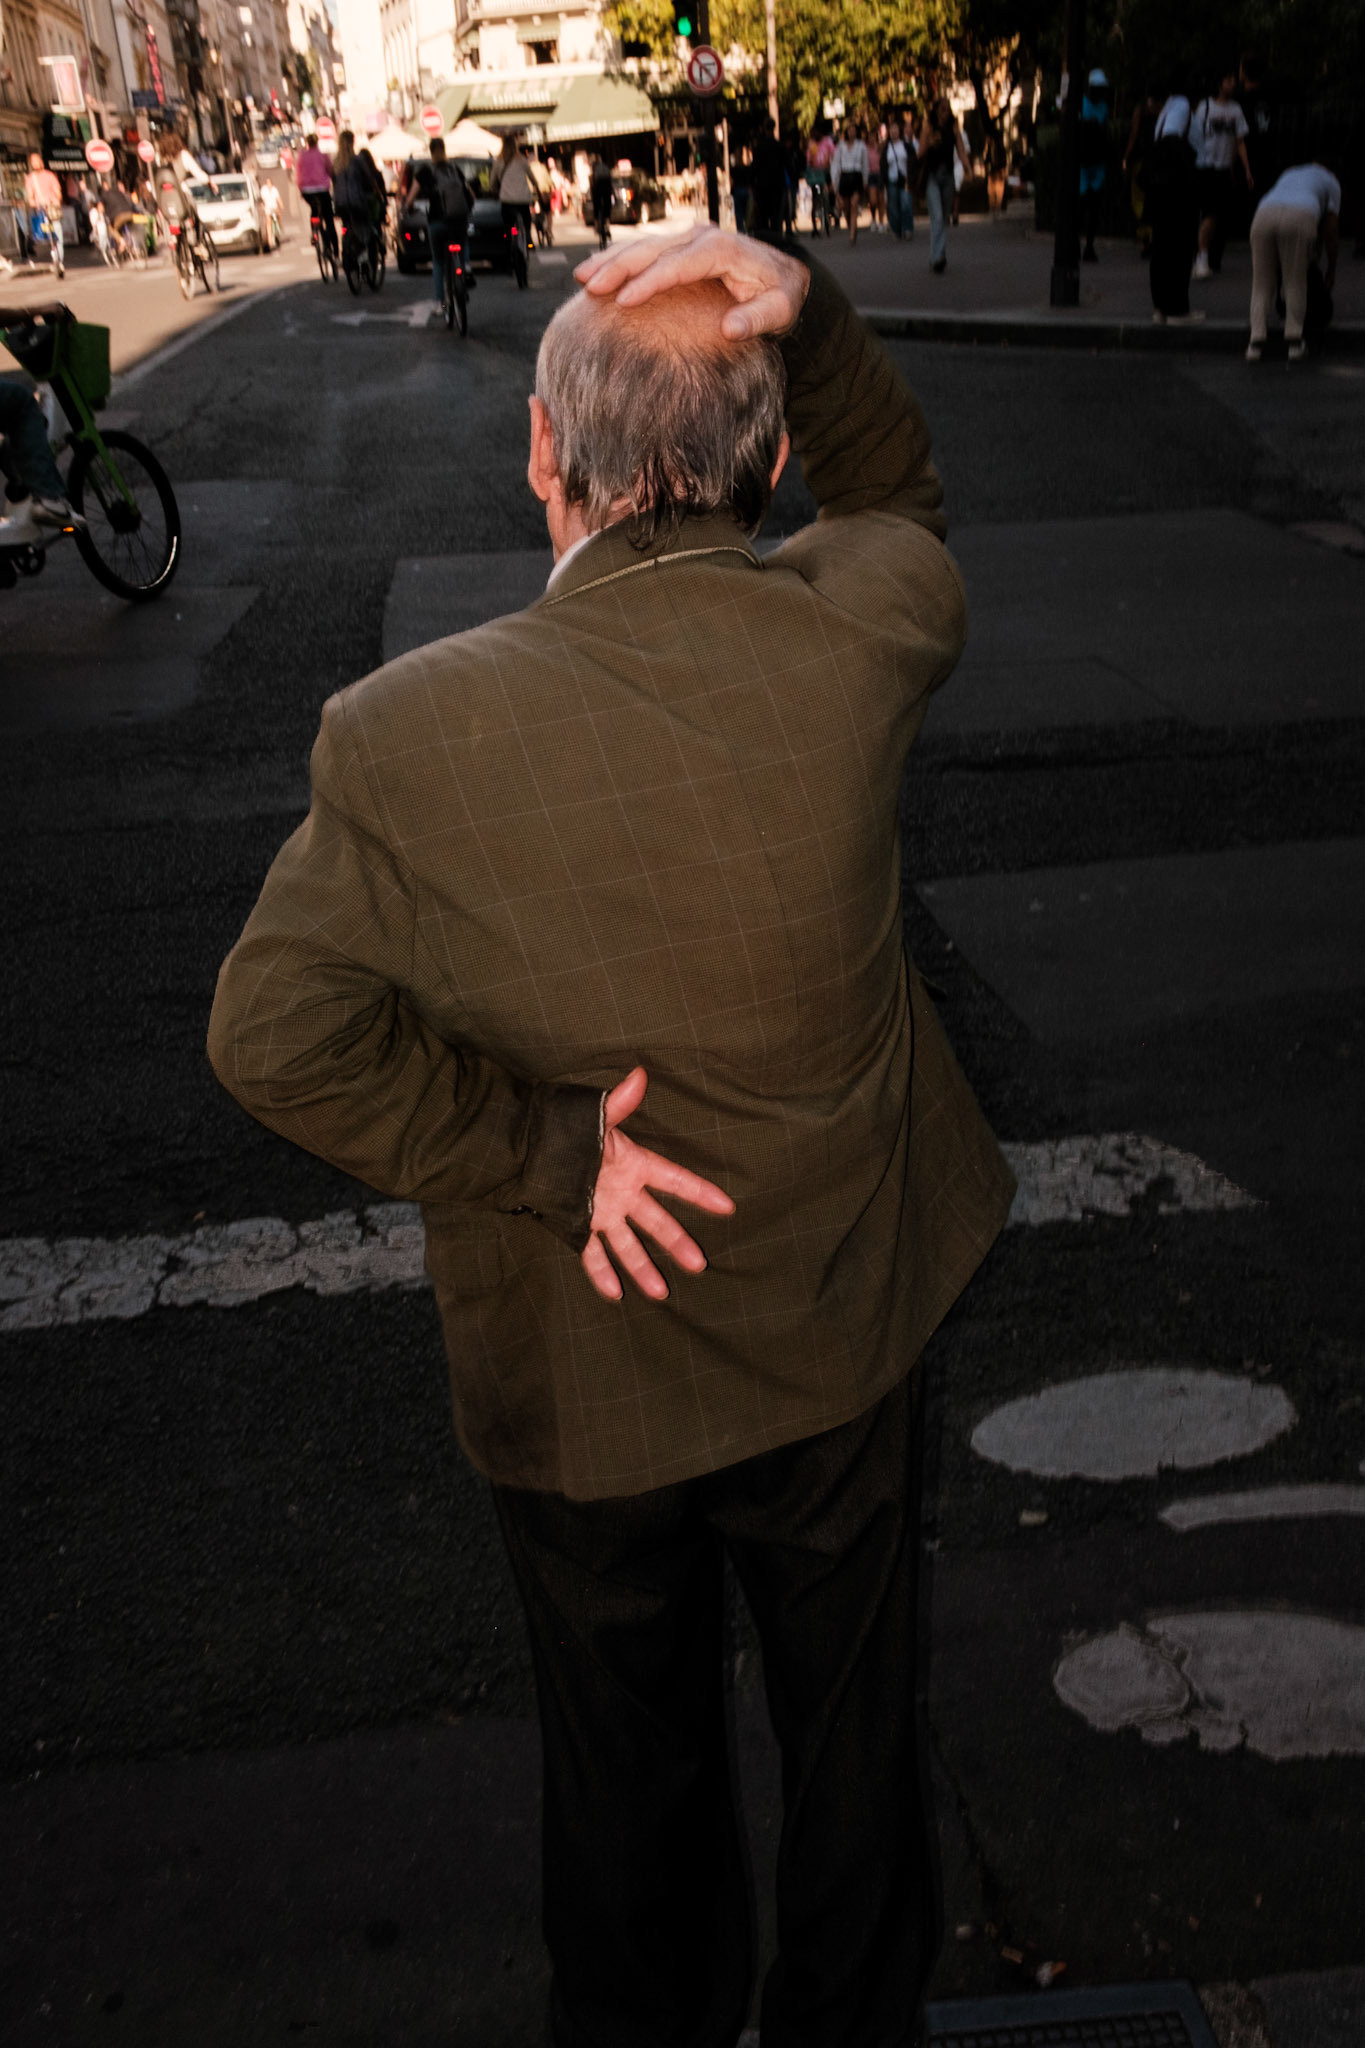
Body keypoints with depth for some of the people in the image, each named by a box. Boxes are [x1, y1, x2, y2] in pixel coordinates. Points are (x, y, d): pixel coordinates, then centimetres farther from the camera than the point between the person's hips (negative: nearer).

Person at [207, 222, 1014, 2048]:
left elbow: (276, 1035, -18)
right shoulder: (857, 628, -19)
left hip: (584, 1365, -1)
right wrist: (806, 314, -10)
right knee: (852, 1716, 27)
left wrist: (542, 1153, -14)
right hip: (841, 1327, 2)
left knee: (630, 1754, 25)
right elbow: (900, 494, 4)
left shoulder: (406, 732, -22)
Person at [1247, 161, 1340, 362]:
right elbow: (1331, 230, 25)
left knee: (1262, 284, 10)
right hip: (1300, 217, -3)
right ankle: (1294, 342, 7)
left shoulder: (1288, 175, 43)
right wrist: (1331, 270, 34)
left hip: (1263, 216, 3)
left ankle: (1256, 342, 2)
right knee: (1295, 284, 9)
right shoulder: (1330, 182, 31)